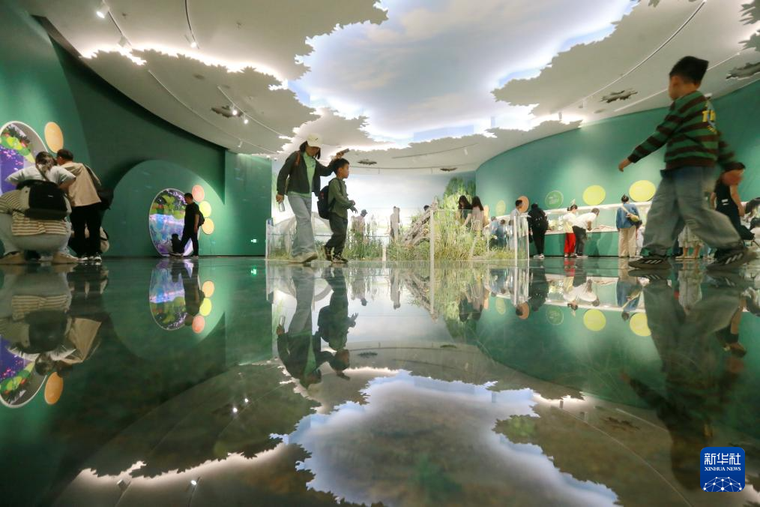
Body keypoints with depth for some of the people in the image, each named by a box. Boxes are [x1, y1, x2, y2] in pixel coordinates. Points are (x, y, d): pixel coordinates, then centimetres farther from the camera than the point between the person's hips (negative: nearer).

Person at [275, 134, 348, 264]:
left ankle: (296, 254, 13)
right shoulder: (295, 156, -6)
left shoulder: (314, 162, 14)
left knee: (302, 223, 6)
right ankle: (308, 250, -33)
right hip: (295, 194, -7)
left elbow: (326, 172, 17)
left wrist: (335, 161, 3)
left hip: (307, 196, 7)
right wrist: (280, 192, -13)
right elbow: (283, 174, -8)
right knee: (304, 218, -24)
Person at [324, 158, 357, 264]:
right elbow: (339, 198, -18)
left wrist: (351, 206, 2)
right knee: (340, 233, -18)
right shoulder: (334, 182, -9)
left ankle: (337, 255, 8)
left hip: (343, 214, 9)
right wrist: (351, 203, -7)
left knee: (342, 235, 4)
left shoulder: (343, 183, 19)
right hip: (335, 213, -9)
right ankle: (328, 248, 2)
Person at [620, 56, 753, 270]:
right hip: (681, 167, 10)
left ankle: (736, 249, 0)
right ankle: (657, 254, -1)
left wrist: (632, 157, -5)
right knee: (662, 208, 3)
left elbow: (661, 136, -9)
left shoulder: (684, 102, -5)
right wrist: (731, 166, 23)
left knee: (695, 211, -11)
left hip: (690, 164, -10)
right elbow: (717, 138, 23)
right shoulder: (704, 104, 25)